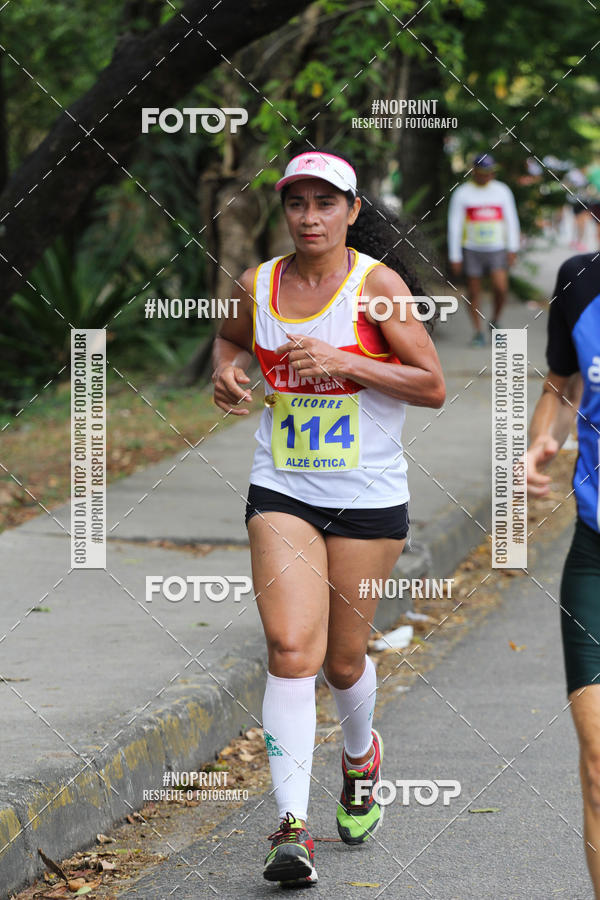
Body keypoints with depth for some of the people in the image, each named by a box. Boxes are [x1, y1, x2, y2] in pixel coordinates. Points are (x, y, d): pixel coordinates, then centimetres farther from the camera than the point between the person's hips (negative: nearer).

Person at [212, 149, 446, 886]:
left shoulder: (378, 284, -8)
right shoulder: (258, 286, 3)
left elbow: (433, 387, -9)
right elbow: (231, 336, 25)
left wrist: (344, 362, -20)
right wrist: (226, 371, 3)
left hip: (369, 499, -1)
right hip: (281, 493, 2)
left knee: (343, 661, 10)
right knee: (291, 649, -16)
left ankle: (360, 754, 45)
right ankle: (292, 826, -16)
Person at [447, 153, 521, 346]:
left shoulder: (502, 191, 6)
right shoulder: (462, 193, 0)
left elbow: (511, 220, 10)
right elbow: (454, 225, 1)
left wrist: (512, 249, 2)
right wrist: (455, 257, -3)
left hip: (497, 249, 0)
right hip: (472, 250, 0)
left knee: (501, 288, -15)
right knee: (474, 293, 1)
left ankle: (495, 320, 10)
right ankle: (477, 332, 12)